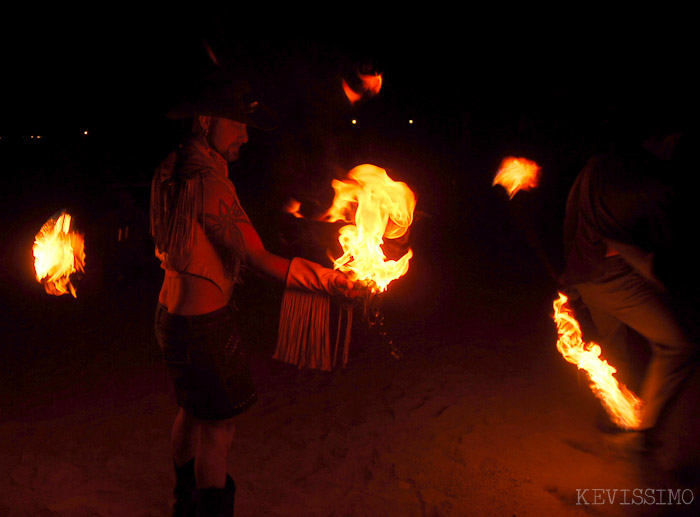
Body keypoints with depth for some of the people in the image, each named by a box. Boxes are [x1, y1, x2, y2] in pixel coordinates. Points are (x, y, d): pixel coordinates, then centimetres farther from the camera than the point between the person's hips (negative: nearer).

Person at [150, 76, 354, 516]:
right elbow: (259, 258, -25)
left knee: (193, 410, 25)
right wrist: (331, 279, -19)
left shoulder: (174, 168, 6)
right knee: (219, 428, 4)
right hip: (204, 321, -10)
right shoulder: (209, 181, -23)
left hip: (173, 312, 10)